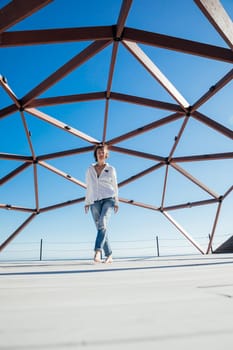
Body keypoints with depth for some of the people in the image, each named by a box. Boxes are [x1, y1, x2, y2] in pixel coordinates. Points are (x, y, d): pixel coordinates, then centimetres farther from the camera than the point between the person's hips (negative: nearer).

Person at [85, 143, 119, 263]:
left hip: (108, 200, -2)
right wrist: (86, 203, 9)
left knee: (102, 224, -26)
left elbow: (115, 187, 10)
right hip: (95, 202, 3)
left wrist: (116, 203, 3)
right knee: (100, 228, 0)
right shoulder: (90, 169, 11)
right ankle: (109, 255, 10)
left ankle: (98, 252, -32)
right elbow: (88, 187, 15)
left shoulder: (111, 169, 6)